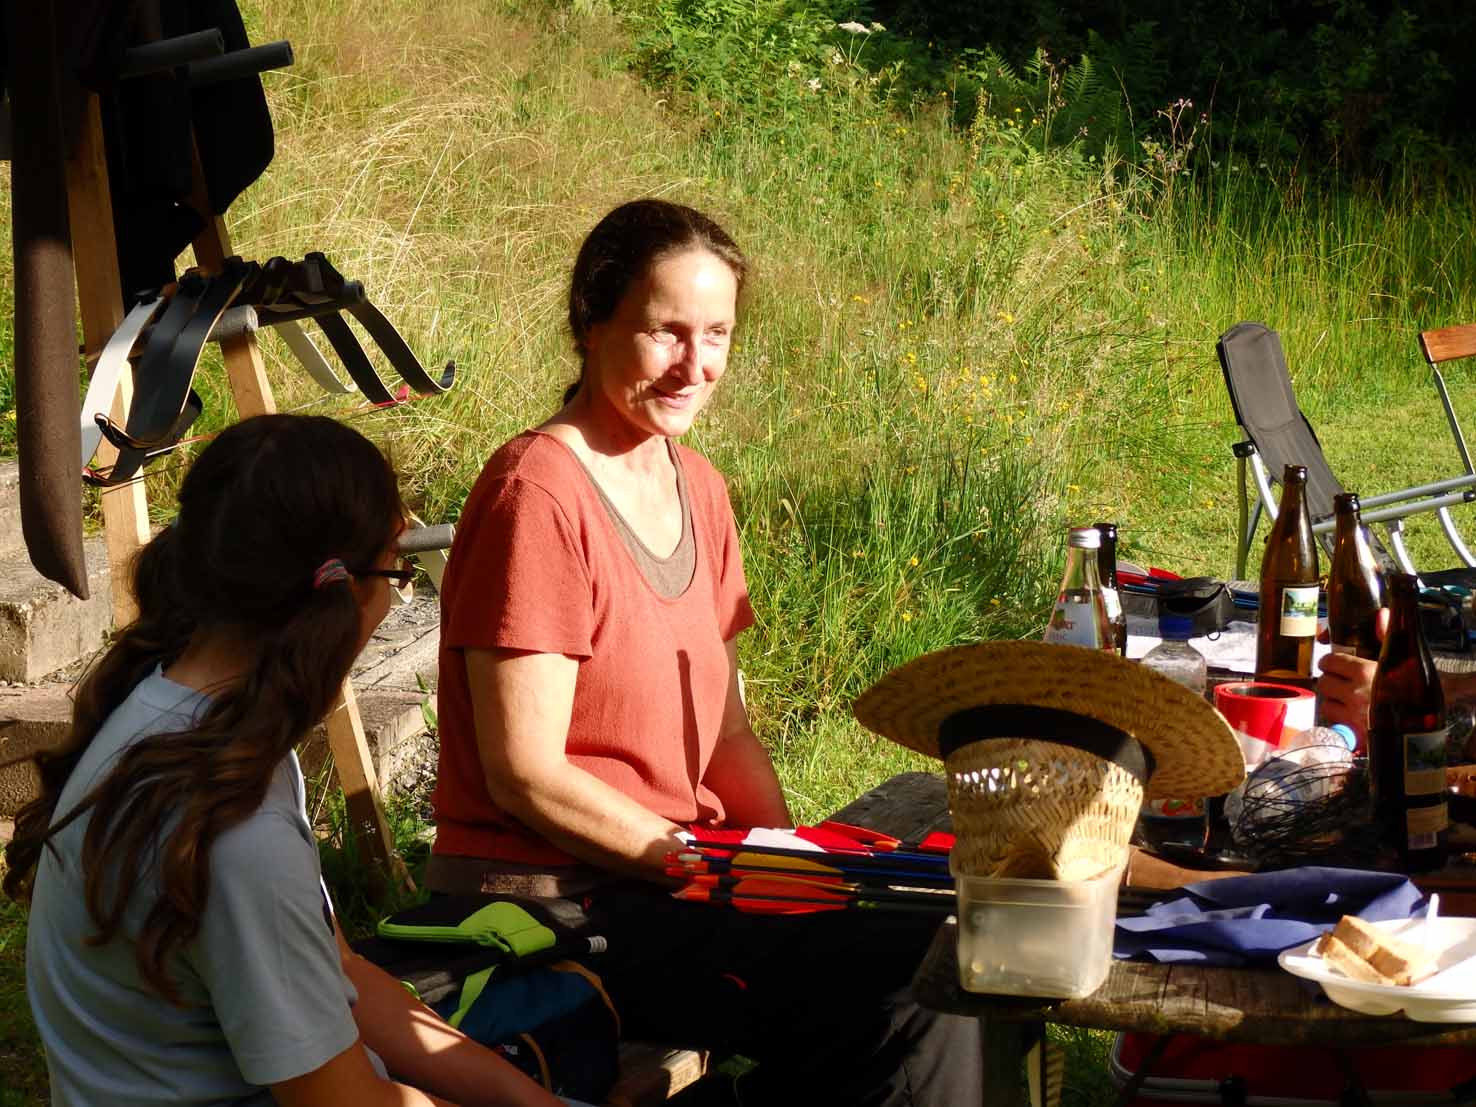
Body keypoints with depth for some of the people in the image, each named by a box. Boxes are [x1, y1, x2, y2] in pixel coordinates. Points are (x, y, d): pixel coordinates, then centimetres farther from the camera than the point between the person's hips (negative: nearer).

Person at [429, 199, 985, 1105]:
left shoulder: (698, 490, 12)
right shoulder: (540, 496, -14)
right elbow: (526, 776, -17)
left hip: (662, 879, 8)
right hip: (554, 902, -8)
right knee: (913, 976, -20)